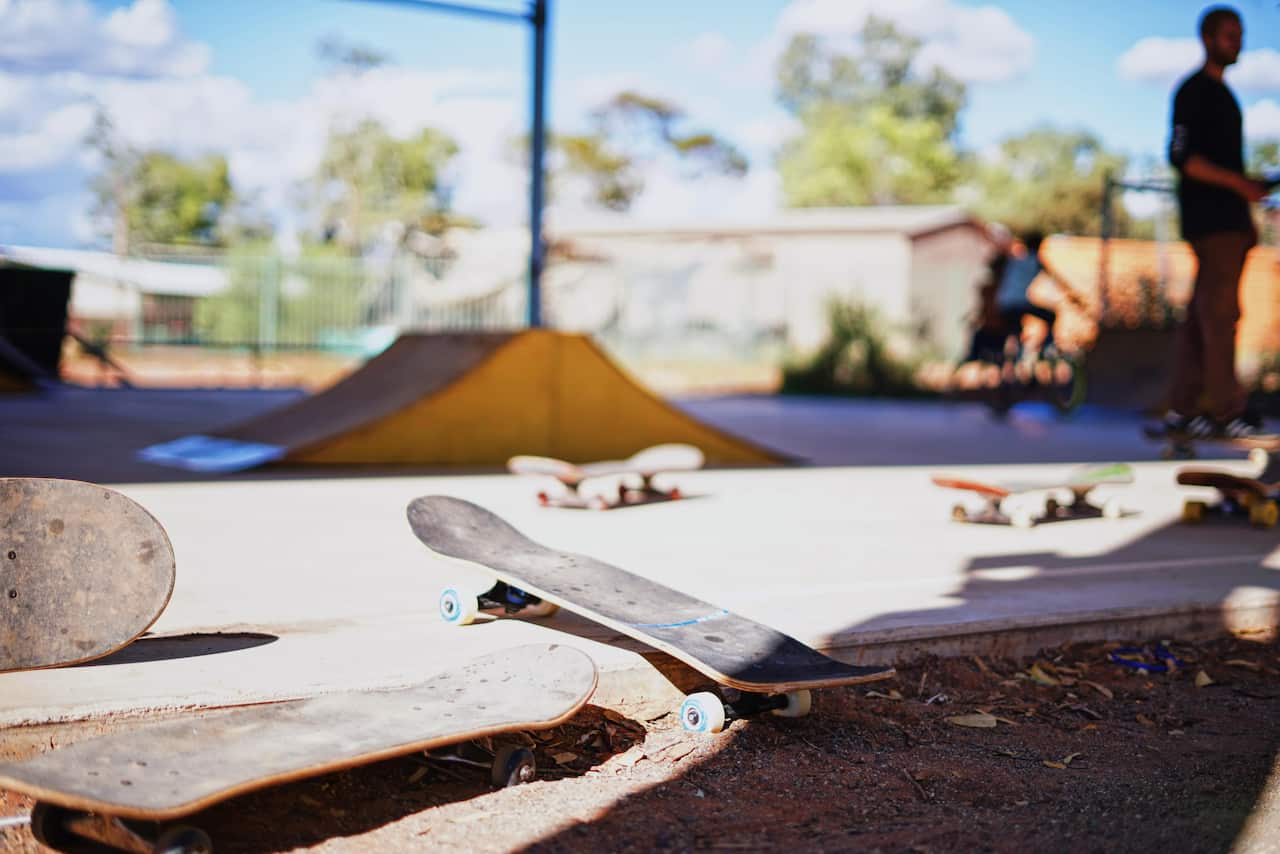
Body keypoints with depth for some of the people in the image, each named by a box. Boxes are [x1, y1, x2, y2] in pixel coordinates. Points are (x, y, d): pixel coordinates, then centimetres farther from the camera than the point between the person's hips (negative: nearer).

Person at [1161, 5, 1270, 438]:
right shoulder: (1194, 91, -7)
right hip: (1209, 220, -9)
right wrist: (1239, 183, -22)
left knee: (1203, 313, 7)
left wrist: (1247, 203, 19)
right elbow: (1181, 156, -17)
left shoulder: (1220, 93, 21)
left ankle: (1182, 408, 9)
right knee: (1220, 311, -10)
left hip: (1228, 219, 9)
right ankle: (1226, 408, -10)